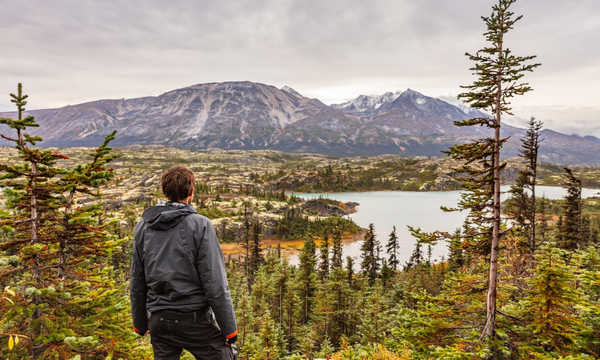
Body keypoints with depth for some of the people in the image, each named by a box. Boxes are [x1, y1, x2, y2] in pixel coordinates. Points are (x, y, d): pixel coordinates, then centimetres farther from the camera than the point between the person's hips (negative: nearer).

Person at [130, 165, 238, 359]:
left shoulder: (143, 227, 4)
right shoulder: (200, 225, -12)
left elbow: (137, 283, 10)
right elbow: (215, 283, -14)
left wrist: (140, 323, 20)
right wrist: (229, 328, -7)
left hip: (158, 320, 5)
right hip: (194, 320, -5)